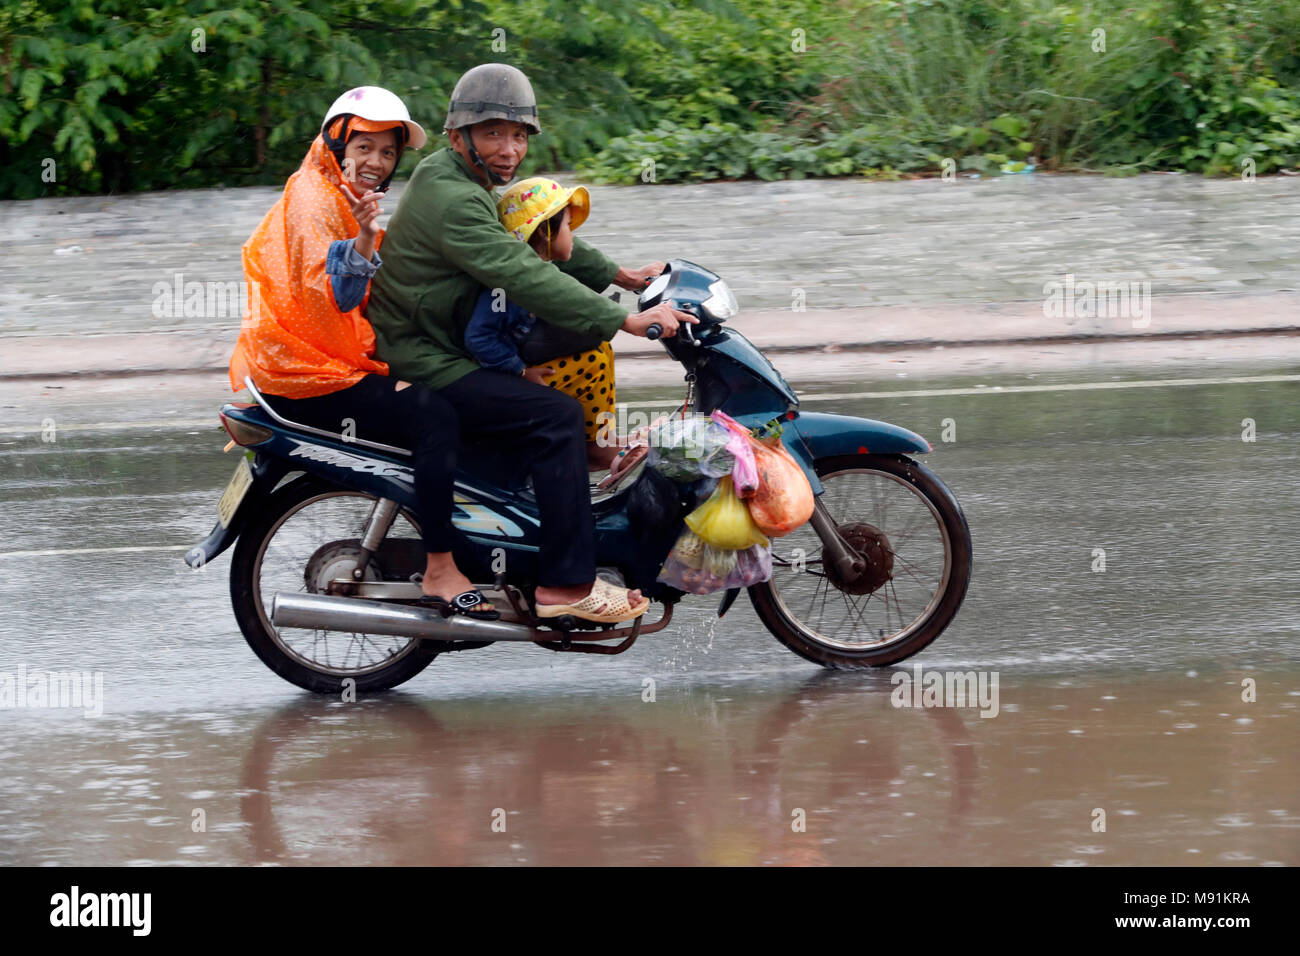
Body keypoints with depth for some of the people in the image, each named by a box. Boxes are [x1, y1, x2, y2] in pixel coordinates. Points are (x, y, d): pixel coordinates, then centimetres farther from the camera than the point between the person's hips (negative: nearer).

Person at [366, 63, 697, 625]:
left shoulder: (468, 181, 12)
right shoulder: (449, 199, -22)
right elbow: (524, 276, -30)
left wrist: (617, 276, 14)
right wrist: (626, 320, -31)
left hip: (440, 355, 11)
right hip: (423, 374, -11)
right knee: (555, 416, -22)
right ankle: (566, 584, -22)